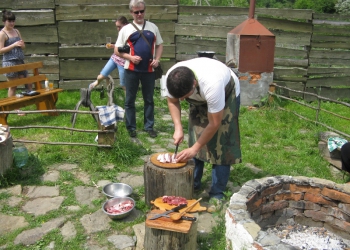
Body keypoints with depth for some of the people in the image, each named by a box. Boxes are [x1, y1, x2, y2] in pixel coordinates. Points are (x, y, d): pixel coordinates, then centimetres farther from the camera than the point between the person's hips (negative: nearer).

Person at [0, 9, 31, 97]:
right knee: (13, 86, -2)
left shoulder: (16, 31, 14)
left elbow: (23, 47, 18)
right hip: (9, 62, -7)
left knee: (28, 83, 7)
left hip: (20, 61, 7)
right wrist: (14, 45, -20)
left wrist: (21, 44, -6)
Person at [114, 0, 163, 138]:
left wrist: (157, 59, -4)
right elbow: (117, 50, 2)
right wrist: (130, 57, -14)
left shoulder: (153, 27, 7)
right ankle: (131, 127, 18)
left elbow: (159, 45, 14)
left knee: (149, 99, 10)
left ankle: (149, 126, 21)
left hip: (149, 70, 2)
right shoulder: (126, 29, 0)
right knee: (130, 100, 6)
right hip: (131, 70, -1)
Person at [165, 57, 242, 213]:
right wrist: (178, 128, -21)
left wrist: (195, 148, -28)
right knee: (194, 137, 4)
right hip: (200, 98, 5)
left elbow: (214, 124, -33)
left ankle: (217, 194, -1)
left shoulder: (212, 84, -46)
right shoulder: (171, 78, -31)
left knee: (220, 145, -10)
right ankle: (193, 184, 19)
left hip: (226, 94, -5)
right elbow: (172, 101, -9)